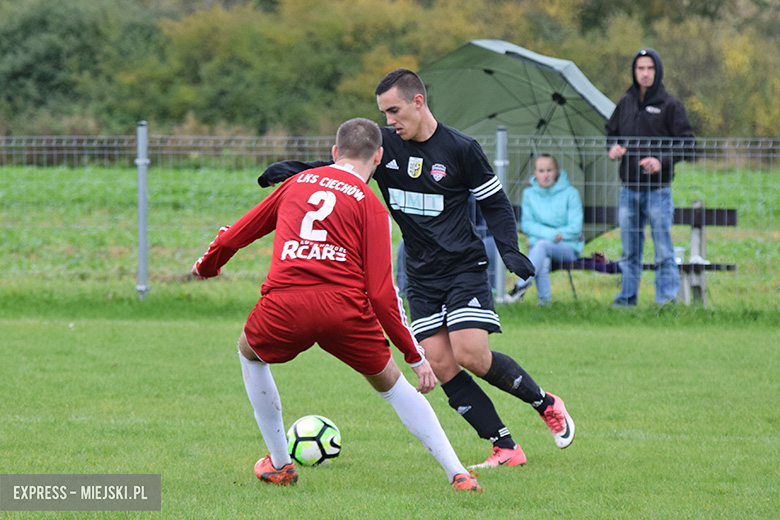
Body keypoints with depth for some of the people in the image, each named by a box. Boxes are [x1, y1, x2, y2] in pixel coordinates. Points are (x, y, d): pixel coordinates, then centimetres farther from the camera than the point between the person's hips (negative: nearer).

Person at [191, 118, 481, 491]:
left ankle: (279, 465, 34)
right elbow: (381, 292, 1)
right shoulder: (370, 205, 10)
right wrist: (415, 356, 6)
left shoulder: (297, 183, 21)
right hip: (345, 307, -1)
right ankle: (458, 474, 12)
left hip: (284, 306, 1)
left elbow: (238, 233, 30)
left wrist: (207, 265, 52)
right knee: (390, 383, 21)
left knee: (249, 353, 34)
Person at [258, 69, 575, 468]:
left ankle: (546, 404, 6)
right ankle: (505, 447, 0)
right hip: (421, 277, 4)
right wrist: (295, 169, -9)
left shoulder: (459, 149, -7)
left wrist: (509, 250, -12)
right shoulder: (384, 145, 2)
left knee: (471, 355, -18)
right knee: (440, 364, -7)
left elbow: (494, 203, 1)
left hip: (464, 267, -4)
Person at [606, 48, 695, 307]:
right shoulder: (626, 103, 10)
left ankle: (667, 299, -2)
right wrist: (613, 147, 1)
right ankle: (627, 296, 19)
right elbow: (611, 131, 23)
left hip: (658, 190, -4)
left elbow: (686, 141, -5)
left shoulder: (670, 105, -4)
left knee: (663, 250, -5)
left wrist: (662, 161, -17)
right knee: (629, 251, 11)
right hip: (628, 188, 5)